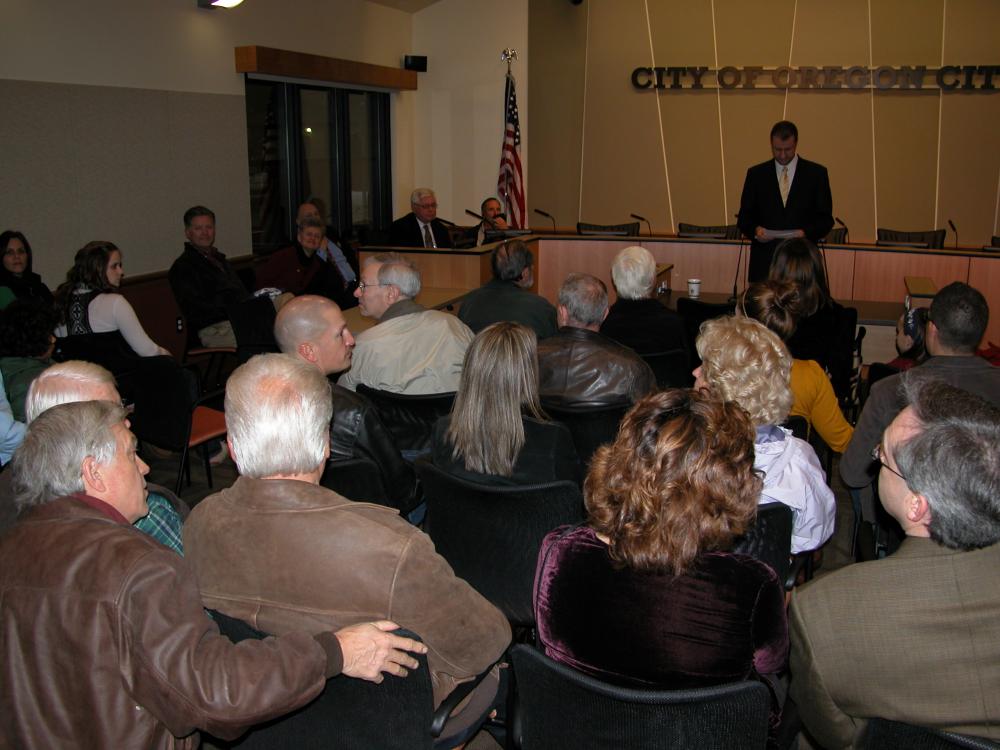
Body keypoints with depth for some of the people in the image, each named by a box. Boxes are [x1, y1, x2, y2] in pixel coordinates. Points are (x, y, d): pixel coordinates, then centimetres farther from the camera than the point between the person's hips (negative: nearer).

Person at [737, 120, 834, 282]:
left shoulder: (816, 173, 7)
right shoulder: (756, 174, 10)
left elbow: (825, 218, 6)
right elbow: (744, 217, 10)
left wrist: (806, 233, -12)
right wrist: (756, 230, -10)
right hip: (764, 262, 1)